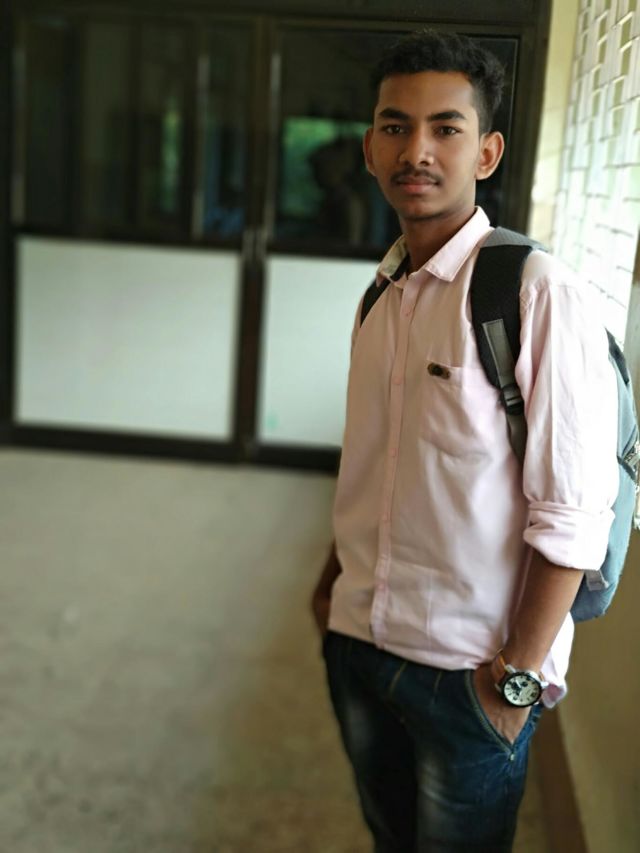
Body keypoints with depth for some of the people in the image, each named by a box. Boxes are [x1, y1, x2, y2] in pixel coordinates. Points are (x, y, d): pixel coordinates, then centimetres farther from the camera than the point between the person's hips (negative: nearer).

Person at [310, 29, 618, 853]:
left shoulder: (542, 296, -18)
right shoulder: (381, 295, 4)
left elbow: (573, 513, -19)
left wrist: (519, 677, -16)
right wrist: (333, 576, 14)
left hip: (466, 670, -6)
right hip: (356, 638, 6)